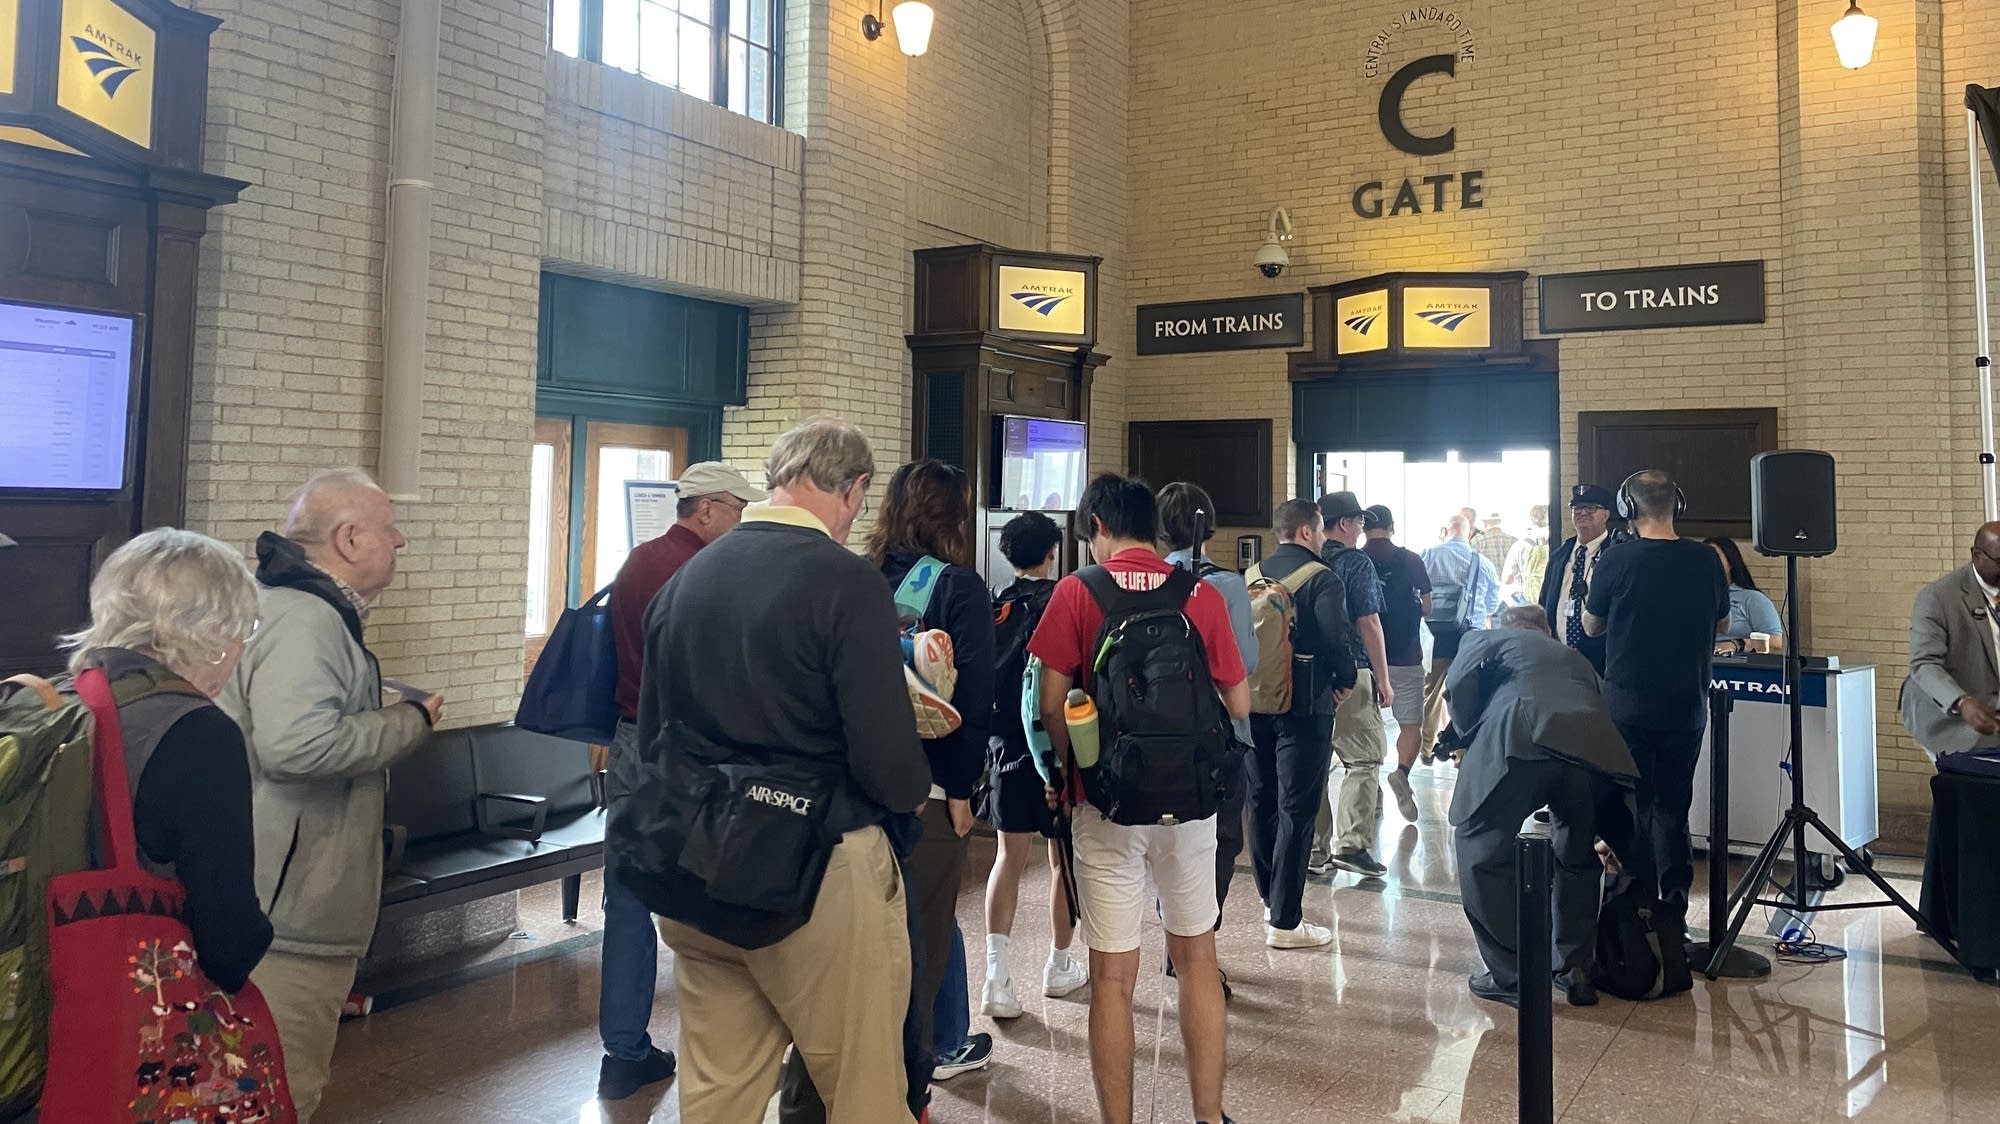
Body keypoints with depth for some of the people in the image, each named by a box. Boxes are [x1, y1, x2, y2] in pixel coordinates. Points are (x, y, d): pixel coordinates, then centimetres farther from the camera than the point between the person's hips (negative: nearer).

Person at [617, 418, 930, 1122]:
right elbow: (889, 762, -18)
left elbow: (651, 736, 12)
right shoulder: (847, 581, -15)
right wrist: (915, 788, 4)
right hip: (811, 873, -6)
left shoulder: (684, 579, 6)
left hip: (694, 878, 7)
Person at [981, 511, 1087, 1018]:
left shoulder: (993, 606, 1)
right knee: (1063, 859, 11)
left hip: (1006, 744, 3)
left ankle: (998, 976, -2)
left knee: (1009, 856, 8)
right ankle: (1060, 966, 24)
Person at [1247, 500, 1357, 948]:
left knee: (1262, 802, 17)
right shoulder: (1321, 578, -11)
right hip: (1305, 707, -6)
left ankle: (1271, 899, 30)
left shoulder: (1252, 576, 7)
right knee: (1296, 811, -2)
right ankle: (1284, 921, 0)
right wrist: (1347, 682, -2)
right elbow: (1336, 639, -19)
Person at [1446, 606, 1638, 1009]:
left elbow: (1459, 684, 6)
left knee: (1482, 849, 10)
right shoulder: (1574, 658, 41)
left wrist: (1472, 742, 22)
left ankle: (1511, 978, 10)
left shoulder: (1486, 639, 29)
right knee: (1577, 856, 26)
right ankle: (1578, 972, 30)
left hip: (1520, 739, -5)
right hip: (1592, 746, 5)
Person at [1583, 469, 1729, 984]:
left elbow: (1592, 626, 2)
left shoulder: (1618, 561, -13)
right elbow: (1721, 623, 14)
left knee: (1633, 807, 7)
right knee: (1674, 808, 15)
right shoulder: (1706, 561, -3)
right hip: (1688, 705, 4)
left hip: (1630, 704, -4)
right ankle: (1674, 911, 19)